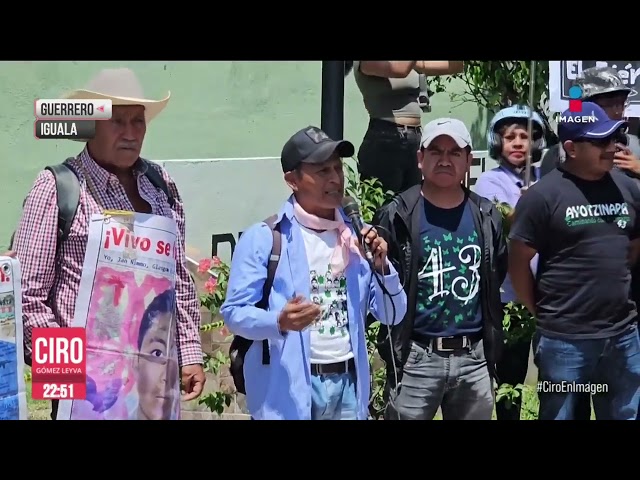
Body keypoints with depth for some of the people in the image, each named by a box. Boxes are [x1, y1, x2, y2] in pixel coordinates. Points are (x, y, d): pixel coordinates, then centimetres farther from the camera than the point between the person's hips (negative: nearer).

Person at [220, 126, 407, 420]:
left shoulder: (357, 237, 10)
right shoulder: (263, 238, -5)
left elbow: (392, 316, 9)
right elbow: (234, 313, -8)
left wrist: (382, 266, -7)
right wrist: (279, 322, -26)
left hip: (348, 384, 5)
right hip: (288, 387, -4)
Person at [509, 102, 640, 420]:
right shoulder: (543, 195, -10)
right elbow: (518, 265, -7)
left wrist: (612, 284, 12)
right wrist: (542, 314, -2)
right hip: (565, 339, -5)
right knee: (559, 415, 8)